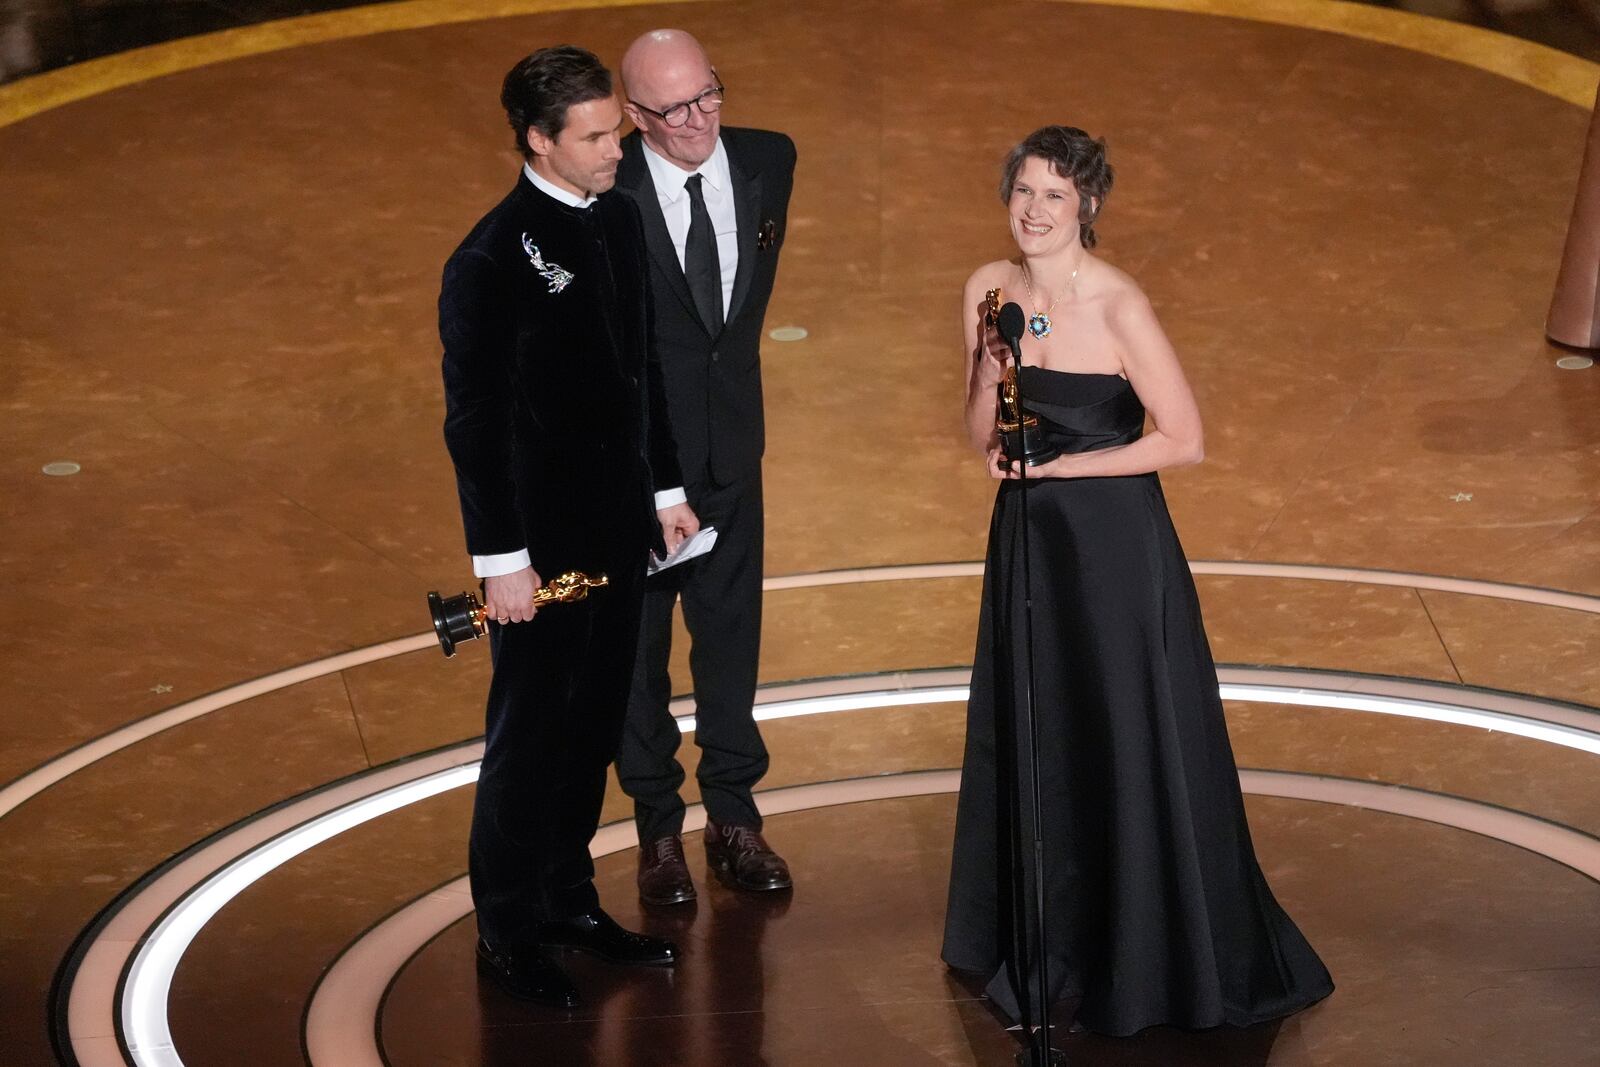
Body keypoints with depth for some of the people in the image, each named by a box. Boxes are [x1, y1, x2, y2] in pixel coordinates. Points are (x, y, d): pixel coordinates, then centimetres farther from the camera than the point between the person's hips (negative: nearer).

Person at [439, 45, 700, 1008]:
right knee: (531, 732, 5)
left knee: (595, 724, 17)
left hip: (618, 527, 7)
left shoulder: (620, 217, 4)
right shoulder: (493, 260, -19)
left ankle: (569, 900, 31)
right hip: (542, 538, -7)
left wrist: (665, 487, 16)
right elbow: (473, 419, -16)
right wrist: (501, 559, -16)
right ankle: (509, 930, 18)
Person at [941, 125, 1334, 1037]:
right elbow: (984, 438, 5)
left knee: (1131, 750, 3)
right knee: (1031, 749, 15)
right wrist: (990, 374, -15)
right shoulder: (990, 291, -1)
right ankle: (1044, 950, 31)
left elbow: (1184, 439, -16)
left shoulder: (1119, 307, -18)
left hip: (1116, 547, -6)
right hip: (1028, 539, 6)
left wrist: (1058, 463, -16)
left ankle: (1149, 961, 19)